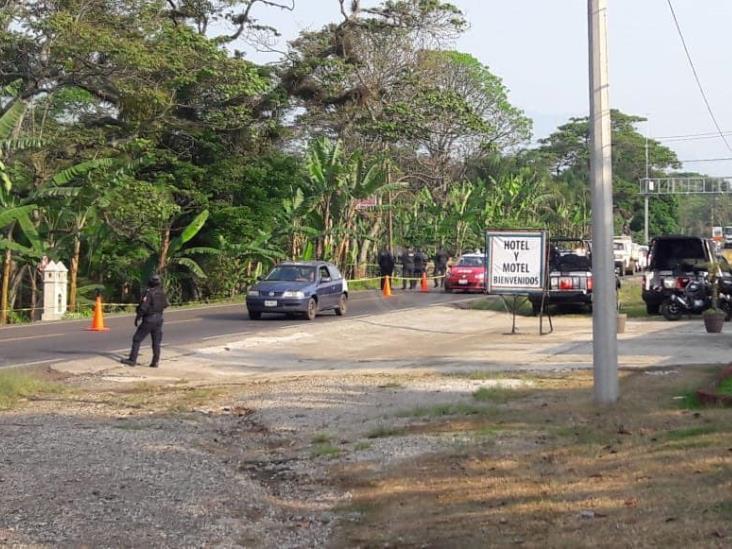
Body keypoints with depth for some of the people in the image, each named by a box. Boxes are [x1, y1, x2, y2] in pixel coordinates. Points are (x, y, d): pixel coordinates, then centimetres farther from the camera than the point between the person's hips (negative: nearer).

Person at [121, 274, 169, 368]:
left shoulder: (149, 292, -15)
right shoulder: (162, 292, 3)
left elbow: (143, 307, -18)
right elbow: (166, 304, 15)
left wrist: (137, 318, -9)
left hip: (149, 319, -6)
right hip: (159, 319, 6)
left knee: (137, 339, 3)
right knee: (156, 342, 11)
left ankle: (132, 360, 3)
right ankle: (155, 362, 9)